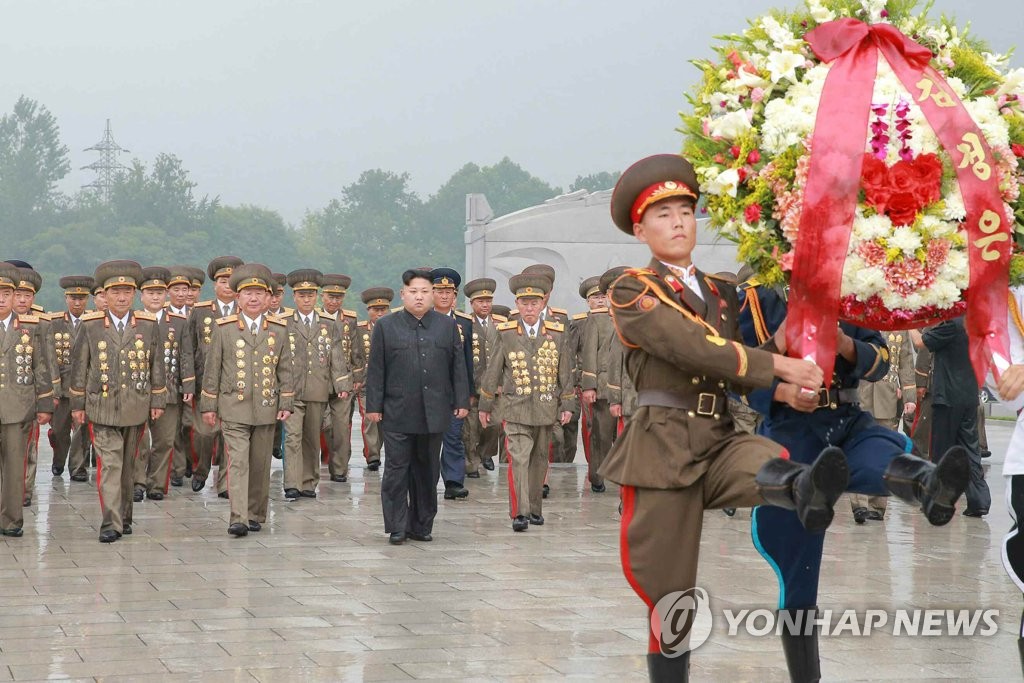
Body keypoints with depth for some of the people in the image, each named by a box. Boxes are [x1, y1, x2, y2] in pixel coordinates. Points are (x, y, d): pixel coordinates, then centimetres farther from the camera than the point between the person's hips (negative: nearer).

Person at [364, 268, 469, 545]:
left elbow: (458, 366, 10)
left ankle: (422, 526, 16)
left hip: (434, 414, 2)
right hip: (397, 415, -2)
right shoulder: (386, 326, 4)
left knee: (427, 471, 8)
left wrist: (462, 401, 3)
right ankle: (397, 527, 3)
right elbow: (376, 369, 3)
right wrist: (373, 406, -2)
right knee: (397, 470, -1)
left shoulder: (448, 326, 9)